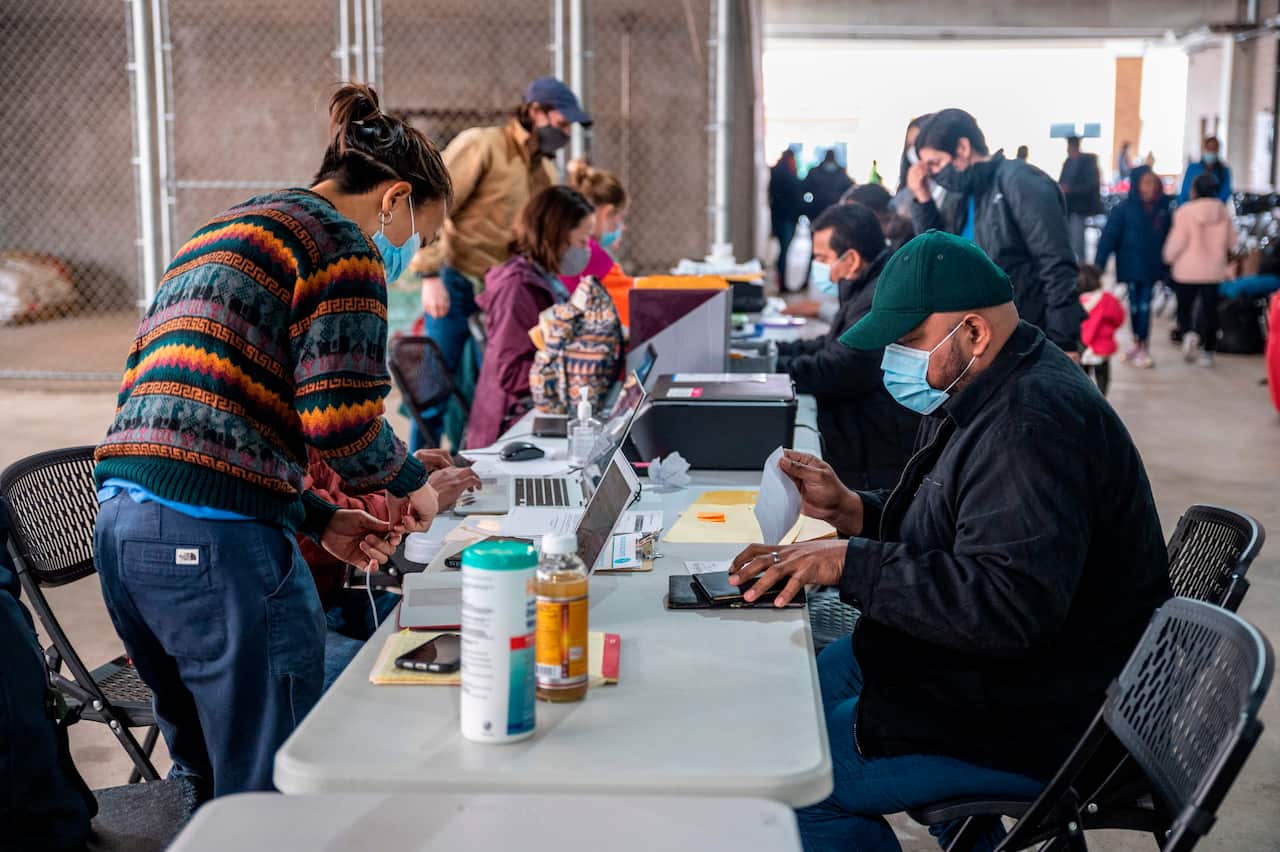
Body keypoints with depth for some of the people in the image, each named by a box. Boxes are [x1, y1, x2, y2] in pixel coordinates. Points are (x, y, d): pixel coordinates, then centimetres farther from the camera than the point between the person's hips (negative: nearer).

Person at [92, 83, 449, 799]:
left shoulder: (223, 232, 26)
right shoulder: (341, 241, -2)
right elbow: (341, 419, -14)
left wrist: (320, 521, 19)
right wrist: (410, 481, 7)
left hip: (121, 522, 10)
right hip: (215, 537, -9)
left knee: (204, 773, 23)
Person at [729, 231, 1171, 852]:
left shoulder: (1034, 425, -27)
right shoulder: (986, 393, 7)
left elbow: (1007, 606, -35)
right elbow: (950, 531, 17)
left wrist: (850, 563, -30)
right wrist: (849, 509, 0)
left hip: (1034, 726, -11)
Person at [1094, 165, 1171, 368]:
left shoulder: (1162, 209, 0)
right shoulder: (1124, 209, -9)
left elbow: (1167, 238, 6)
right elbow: (1109, 237, -11)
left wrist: (1167, 264, 6)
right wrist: (1099, 265, -16)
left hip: (1152, 266, 2)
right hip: (1131, 266, -2)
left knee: (1144, 305, 6)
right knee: (1135, 305, 5)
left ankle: (1141, 345, 16)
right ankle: (1140, 346, 17)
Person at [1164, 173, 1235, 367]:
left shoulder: (1185, 211, -14)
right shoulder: (1222, 211, 0)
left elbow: (1177, 241, -12)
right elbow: (1231, 241, 8)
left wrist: (1169, 258, 6)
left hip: (1188, 270, -3)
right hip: (1214, 270, 3)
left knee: (1184, 307, 12)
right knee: (1209, 309, 10)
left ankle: (1188, 333, -17)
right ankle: (1208, 351, 10)